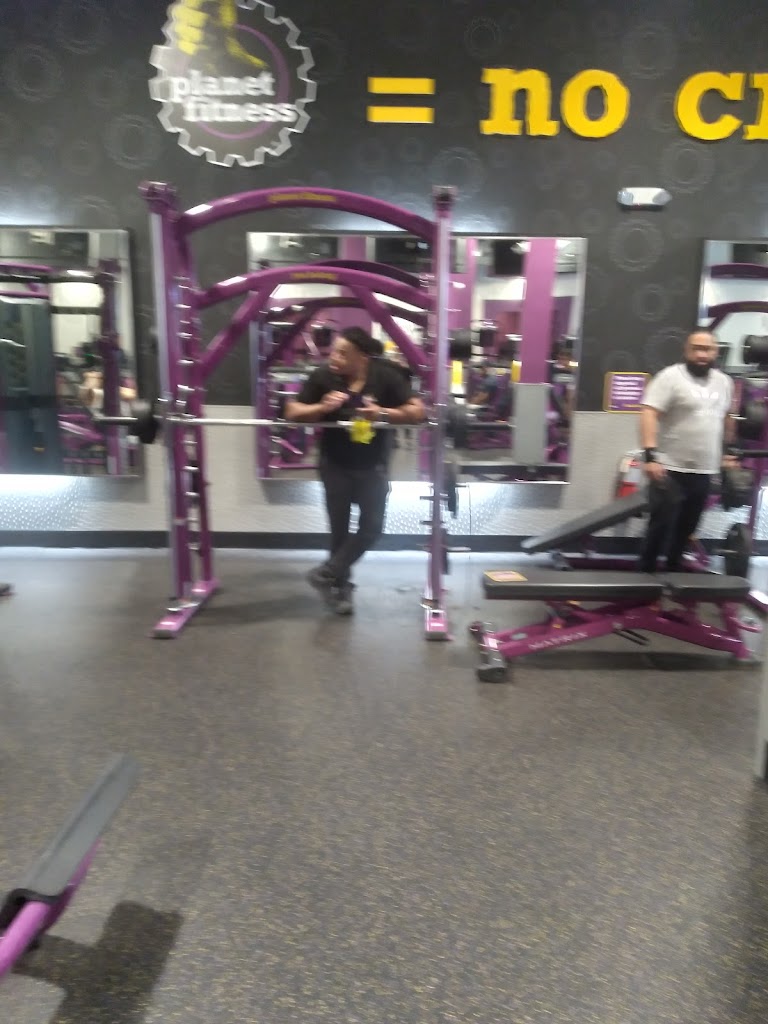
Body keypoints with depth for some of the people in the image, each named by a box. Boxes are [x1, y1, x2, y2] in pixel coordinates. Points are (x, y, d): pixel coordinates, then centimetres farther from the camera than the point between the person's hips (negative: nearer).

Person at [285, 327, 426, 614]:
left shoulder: (385, 377, -14)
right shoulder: (322, 377, -12)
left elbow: (417, 411, -15)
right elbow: (293, 412, -9)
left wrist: (383, 413, -31)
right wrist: (322, 407, -27)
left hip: (373, 466, 0)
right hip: (335, 465, 0)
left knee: (372, 526, -3)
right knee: (339, 528, 8)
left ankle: (326, 574, 11)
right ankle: (341, 585, 25)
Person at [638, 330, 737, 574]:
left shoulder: (724, 381, 11)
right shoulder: (671, 376, -11)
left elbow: (726, 417, 24)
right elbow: (649, 414, -20)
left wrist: (726, 451, 23)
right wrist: (650, 455, -29)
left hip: (704, 470, 6)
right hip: (671, 468, -6)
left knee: (687, 526, 16)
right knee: (662, 524, -5)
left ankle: (674, 570, 32)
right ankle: (646, 572, 9)